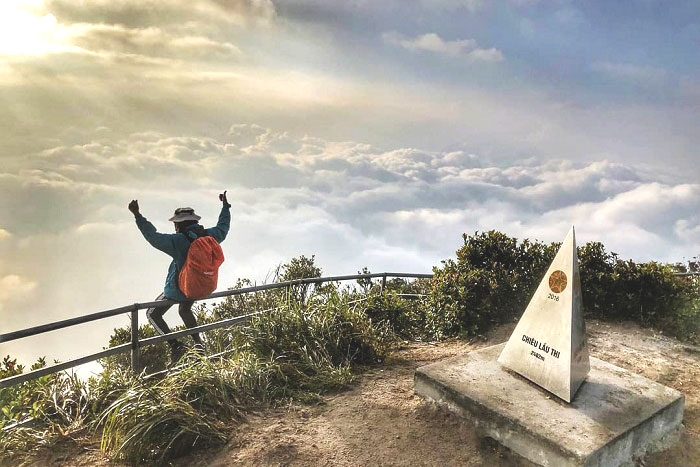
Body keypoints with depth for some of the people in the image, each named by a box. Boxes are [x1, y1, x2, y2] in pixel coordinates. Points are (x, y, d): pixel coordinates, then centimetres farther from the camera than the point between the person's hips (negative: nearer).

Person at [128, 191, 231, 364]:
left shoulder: (178, 241, -25)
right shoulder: (209, 235, -7)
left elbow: (153, 236, -26)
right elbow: (223, 227, 12)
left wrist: (138, 215, -24)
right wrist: (225, 206, 24)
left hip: (176, 291, -7)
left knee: (153, 314, 13)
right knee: (185, 311, 35)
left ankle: (175, 344, -3)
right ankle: (198, 342, 23)